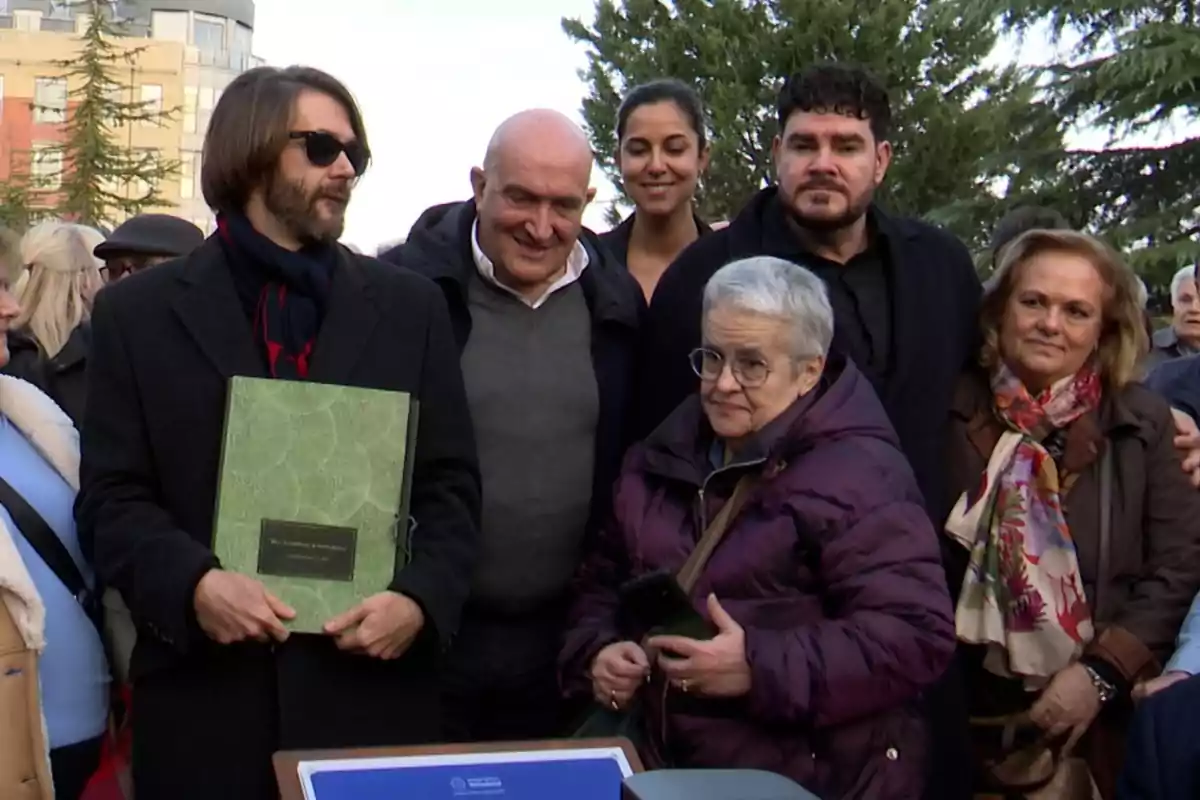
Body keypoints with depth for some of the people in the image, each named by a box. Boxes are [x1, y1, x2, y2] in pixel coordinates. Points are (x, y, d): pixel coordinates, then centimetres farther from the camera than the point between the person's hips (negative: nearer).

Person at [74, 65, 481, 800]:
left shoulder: (411, 305, 8)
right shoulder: (139, 311, 4)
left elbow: (452, 485, 6)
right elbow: (112, 496, 1)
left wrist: (421, 598, -11)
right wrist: (193, 582, -17)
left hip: (372, 689, 1)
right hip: (205, 696, -1)